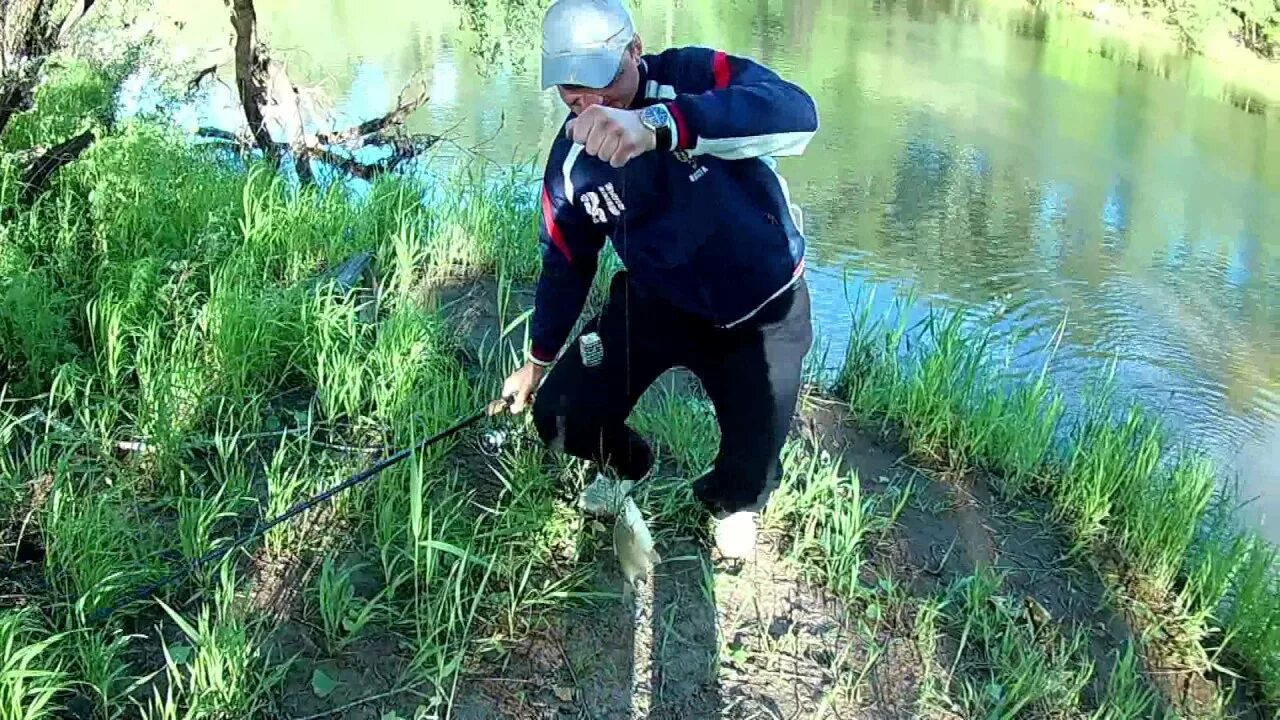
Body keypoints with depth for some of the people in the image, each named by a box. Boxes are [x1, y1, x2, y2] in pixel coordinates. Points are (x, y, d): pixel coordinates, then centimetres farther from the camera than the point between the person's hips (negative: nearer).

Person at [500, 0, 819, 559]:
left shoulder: (696, 77, -26)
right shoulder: (572, 159, -12)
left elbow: (796, 113, -48)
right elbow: (567, 263, 4)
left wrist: (658, 125, -61)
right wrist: (538, 361, 14)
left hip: (763, 310, -3)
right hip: (657, 301, 3)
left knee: (754, 458, 1)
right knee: (561, 418, -6)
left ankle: (732, 502, 41)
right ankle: (624, 465, 32)